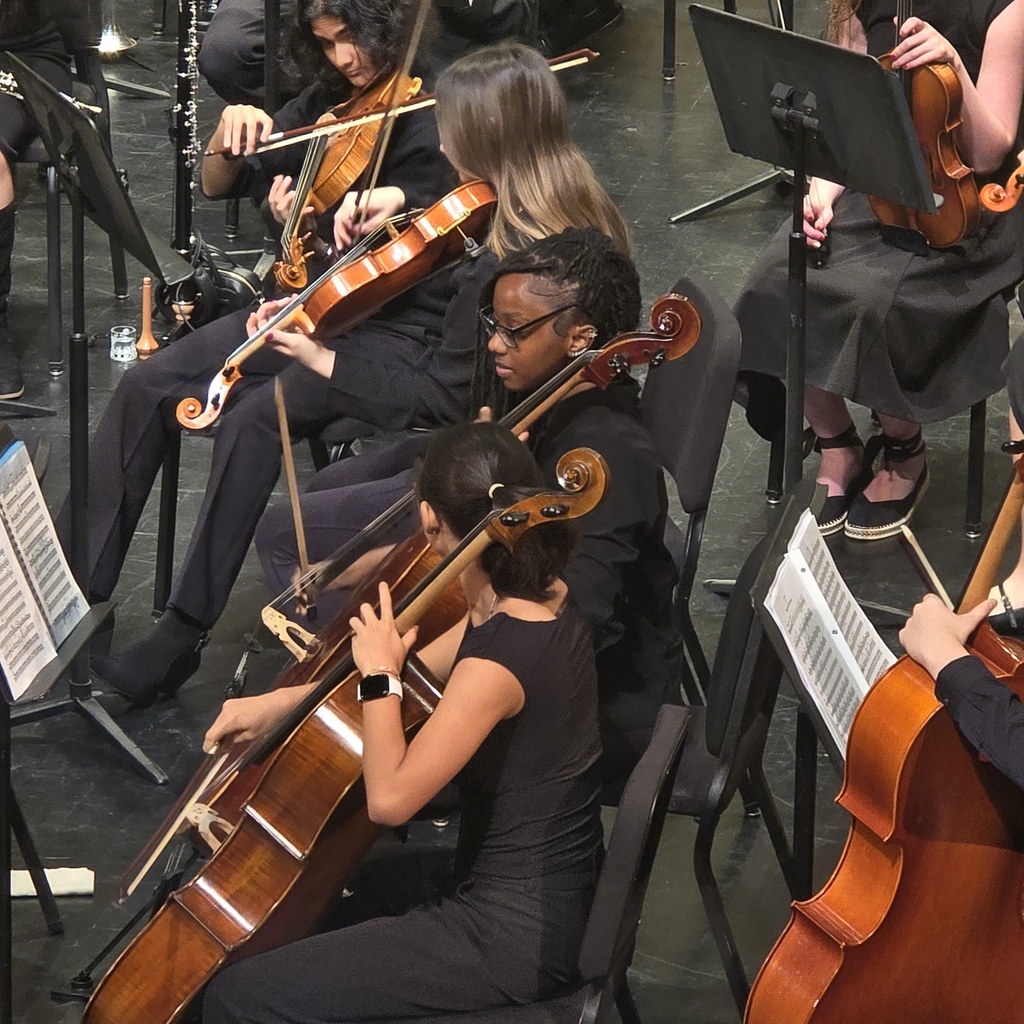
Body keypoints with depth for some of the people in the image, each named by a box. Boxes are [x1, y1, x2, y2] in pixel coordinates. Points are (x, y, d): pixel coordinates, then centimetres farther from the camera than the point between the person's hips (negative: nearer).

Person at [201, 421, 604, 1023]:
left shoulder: (501, 658, -27)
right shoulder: (542, 600, 2)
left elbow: (390, 798, -28)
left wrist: (380, 674, -15)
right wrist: (280, 701, 10)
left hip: (515, 937, -10)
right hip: (551, 899, 10)